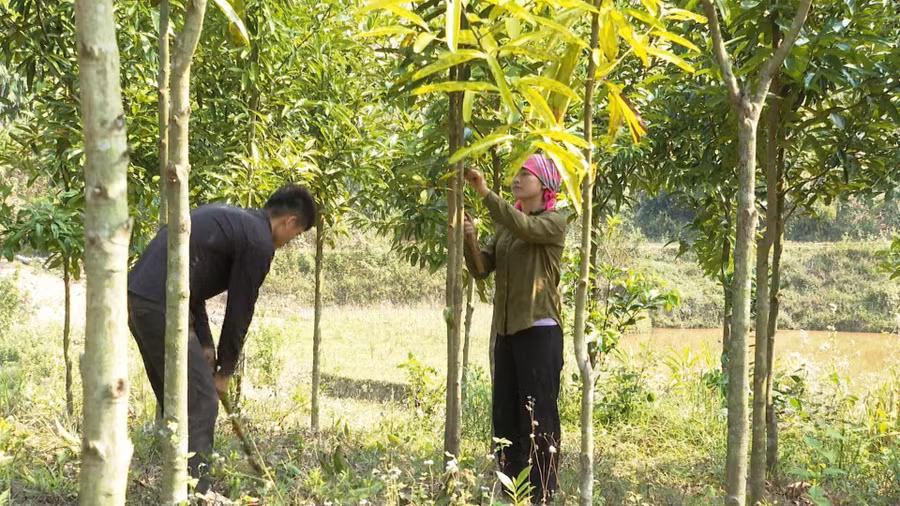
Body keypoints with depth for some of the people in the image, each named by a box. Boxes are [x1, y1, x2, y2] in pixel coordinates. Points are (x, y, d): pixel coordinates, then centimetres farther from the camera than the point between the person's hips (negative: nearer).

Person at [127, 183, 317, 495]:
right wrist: (224, 370, 13)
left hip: (138, 295, 10)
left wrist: (205, 346, 22)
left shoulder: (229, 218, 24)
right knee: (200, 403, -1)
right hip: (161, 304, -10)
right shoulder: (259, 242, -4)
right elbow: (239, 310, 1)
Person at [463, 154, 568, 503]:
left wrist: (485, 192, -28)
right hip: (506, 331, 6)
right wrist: (469, 240, -11)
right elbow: (481, 269, 7)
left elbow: (525, 227, -23)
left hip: (539, 330, -6)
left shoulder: (555, 221, -2)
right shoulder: (504, 225, 16)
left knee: (538, 418, -6)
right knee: (505, 418, 7)